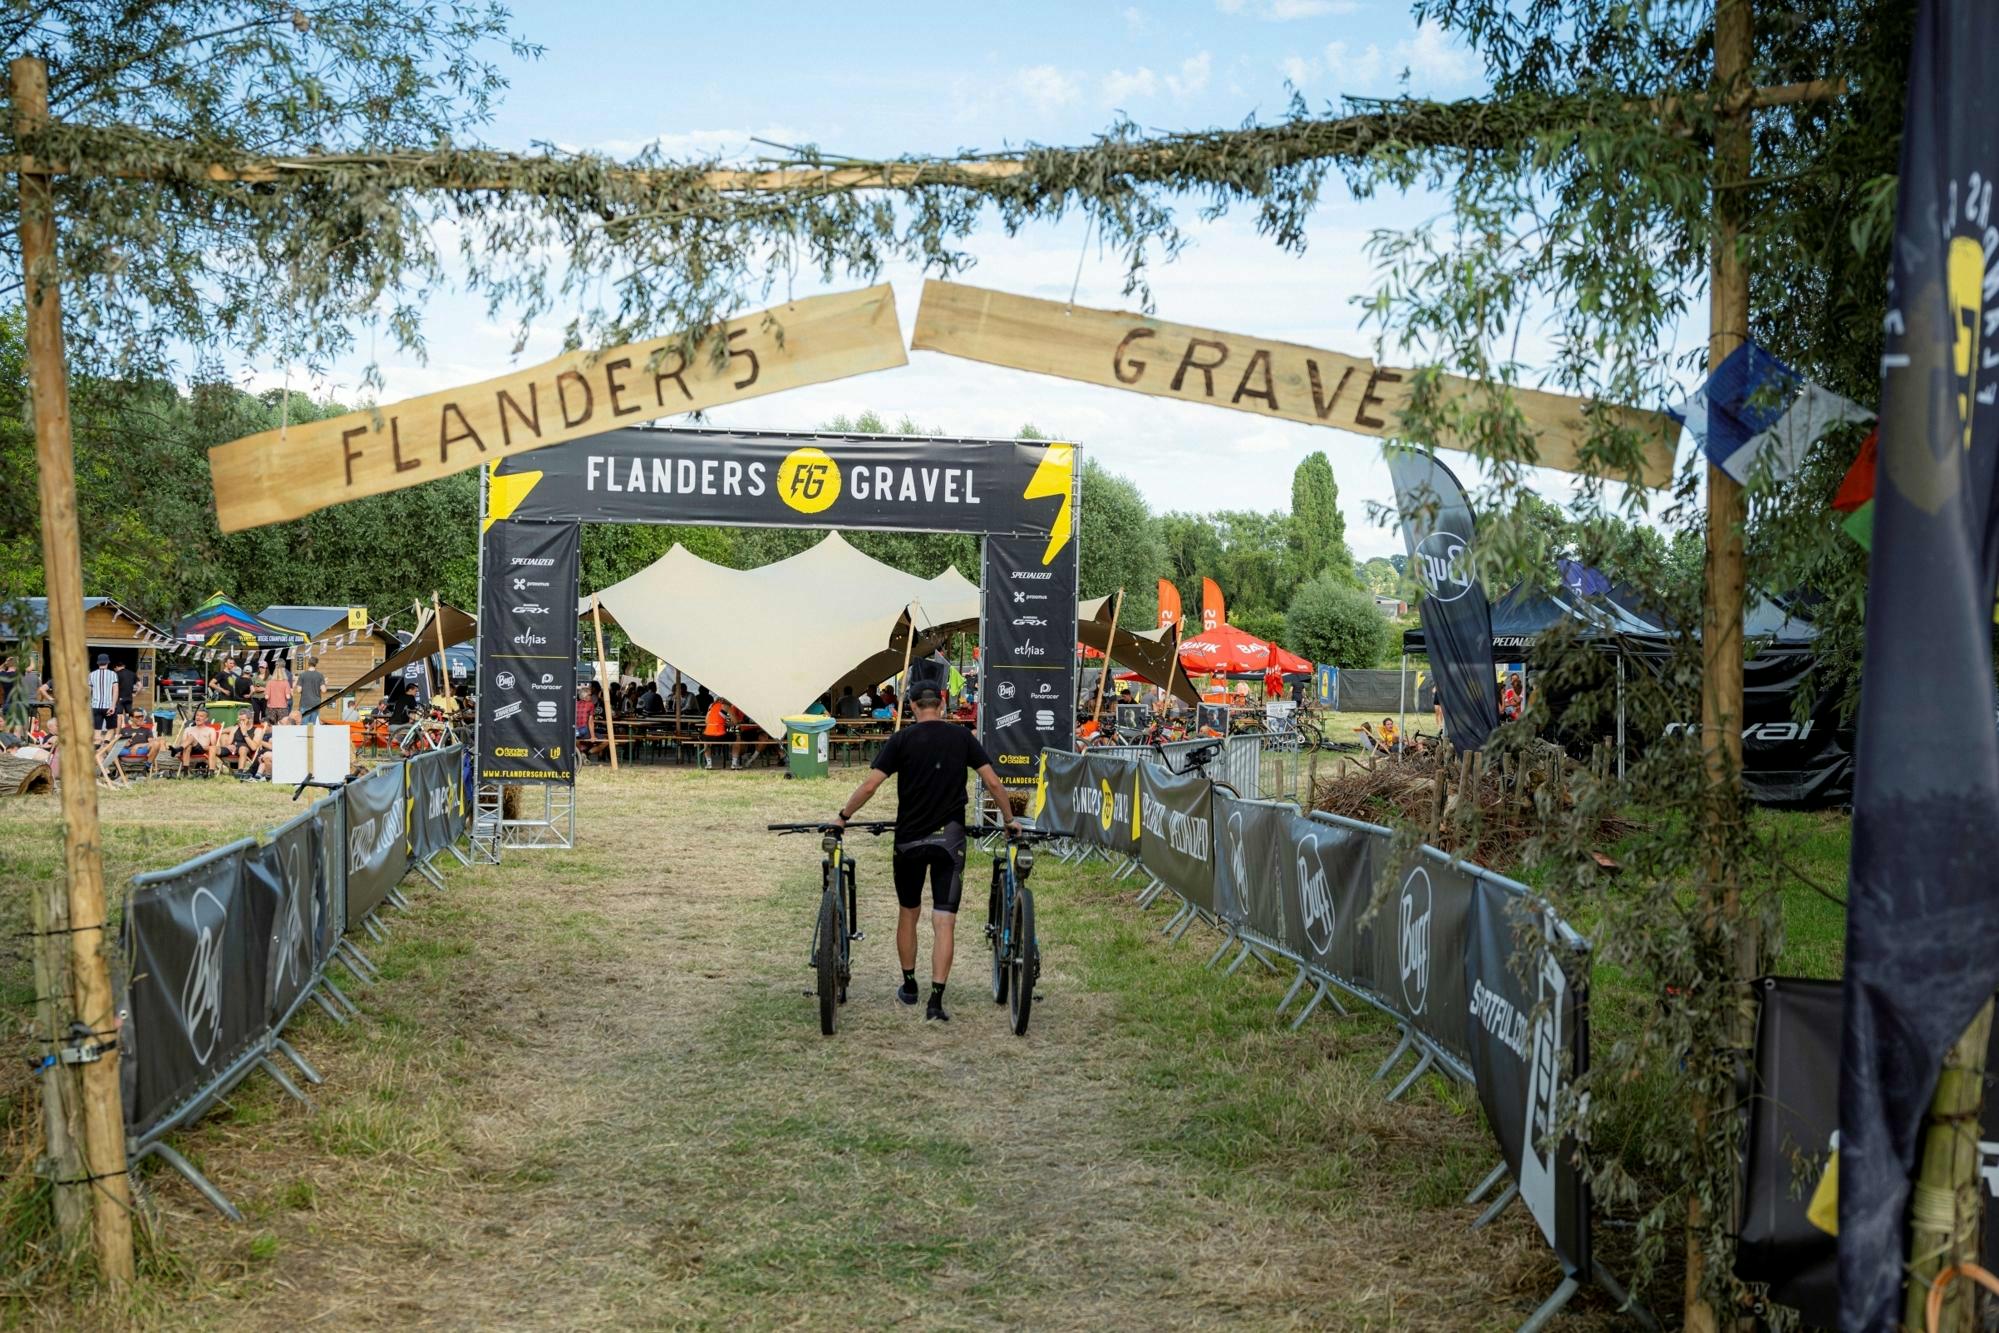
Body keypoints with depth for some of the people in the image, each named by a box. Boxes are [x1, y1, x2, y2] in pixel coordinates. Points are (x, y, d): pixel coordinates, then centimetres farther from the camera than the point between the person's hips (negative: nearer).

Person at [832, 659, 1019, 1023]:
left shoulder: (902, 740, -4)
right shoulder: (963, 737, 2)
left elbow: (869, 786, -8)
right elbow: (992, 782, 0)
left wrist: (843, 816, 6)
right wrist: (1010, 819, 14)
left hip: (910, 839, 0)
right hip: (950, 839, 0)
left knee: (908, 913, 18)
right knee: (944, 921, -2)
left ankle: (909, 986, 29)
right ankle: (936, 999, -10)